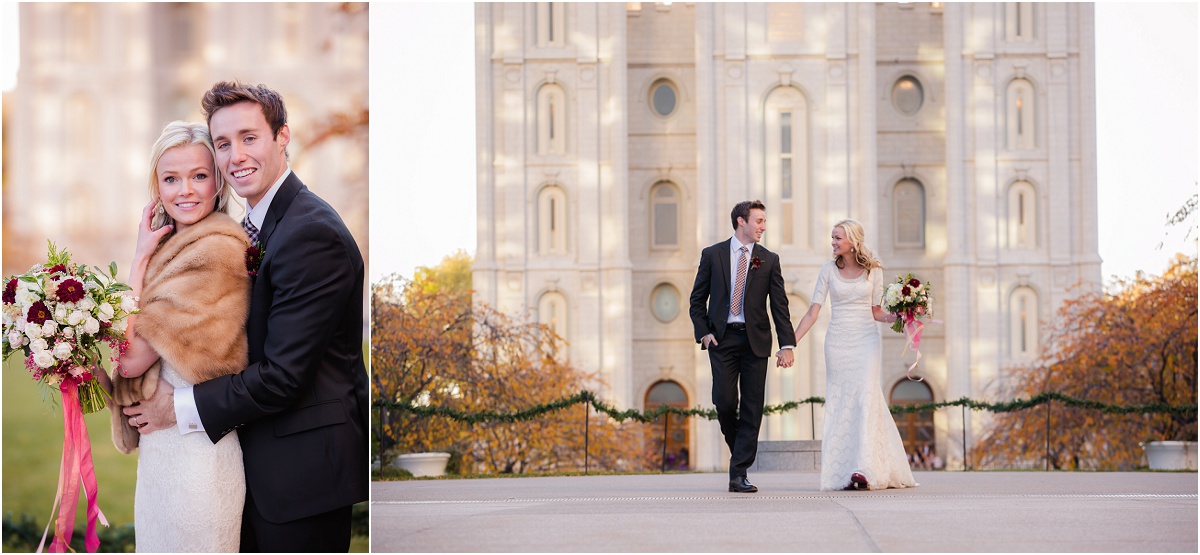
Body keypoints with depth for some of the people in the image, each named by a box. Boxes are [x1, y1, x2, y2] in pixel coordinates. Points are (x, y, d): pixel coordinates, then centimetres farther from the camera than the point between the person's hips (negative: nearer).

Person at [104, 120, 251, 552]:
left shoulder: (215, 252, -20)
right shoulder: (172, 246, 9)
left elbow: (132, 358, -19)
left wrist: (141, 257, -12)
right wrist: (145, 256, -3)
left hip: (193, 446, -9)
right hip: (161, 439, 9)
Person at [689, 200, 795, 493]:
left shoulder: (769, 260, 7)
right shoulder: (712, 255, 6)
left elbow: (780, 305, 3)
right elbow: (697, 300, 10)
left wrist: (787, 345, -7)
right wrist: (703, 333, -3)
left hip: (755, 340, 1)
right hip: (722, 338, -1)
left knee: (752, 409, -3)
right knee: (724, 401, -9)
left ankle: (739, 474, 0)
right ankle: (738, 446, 21)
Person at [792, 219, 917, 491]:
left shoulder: (874, 270, 2)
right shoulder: (829, 269, 3)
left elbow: (876, 311, 7)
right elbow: (813, 312, 1)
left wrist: (893, 317, -14)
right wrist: (791, 342, -6)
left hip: (865, 339, -1)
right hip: (837, 341, 2)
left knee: (865, 399, -11)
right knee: (840, 404, 0)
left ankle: (864, 469, -15)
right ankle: (842, 472, 4)